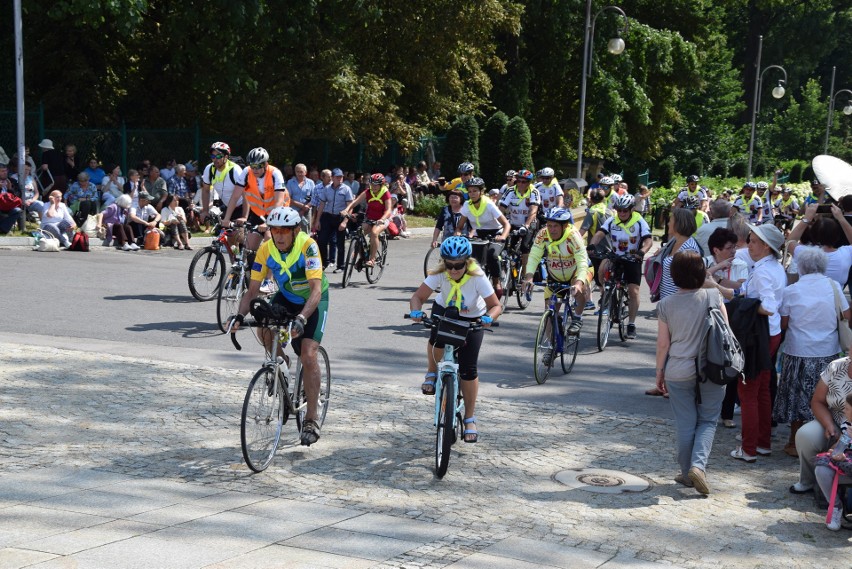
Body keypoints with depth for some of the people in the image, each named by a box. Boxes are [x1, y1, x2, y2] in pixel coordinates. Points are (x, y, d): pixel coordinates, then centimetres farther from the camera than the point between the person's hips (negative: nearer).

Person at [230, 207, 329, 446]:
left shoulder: (307, 246, -30)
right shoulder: (266, 250, -19)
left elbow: (316, 290, -37)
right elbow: (253, 289, -17)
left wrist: (301, 319, -52)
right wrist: (240, 315, -35)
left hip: (314, 301, -4)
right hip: (286, 297, 4)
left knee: (308, 355, -18)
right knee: (264, 332, -26)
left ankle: (311, 419, -7)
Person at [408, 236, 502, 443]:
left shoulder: (477, 277, -30)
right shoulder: (439, 274, -25)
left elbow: (496, 305, -27)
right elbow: (418, 296, -24)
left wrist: (489, 317, -49)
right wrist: (416, 310, -45)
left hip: (472, 319, -1)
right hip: (444, 312, 2)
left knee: (468, 370, -9)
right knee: (438, 342, -32)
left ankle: (470, 418, 9)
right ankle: (432, 373, 4)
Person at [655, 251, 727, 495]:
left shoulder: (666, 305, -5)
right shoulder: (714, 297, -6)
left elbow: (663, 343, -2)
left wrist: (660, 372, 10)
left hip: (679, 372, 0)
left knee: (685, 424, 10)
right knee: (708, 421, 11)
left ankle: (687, 473, 18)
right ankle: (699, 465, -8)